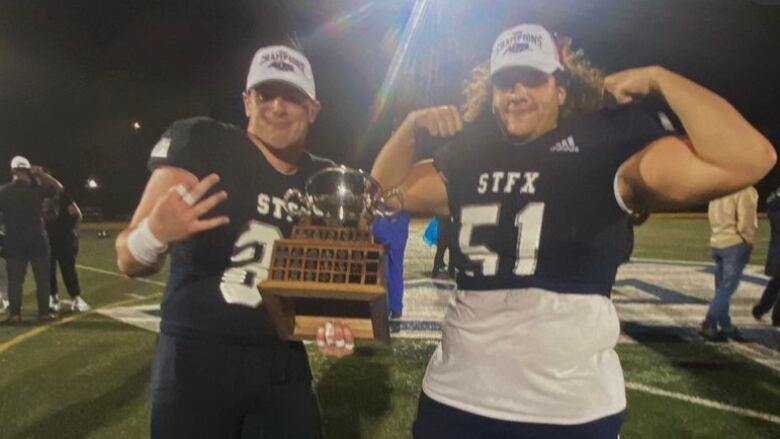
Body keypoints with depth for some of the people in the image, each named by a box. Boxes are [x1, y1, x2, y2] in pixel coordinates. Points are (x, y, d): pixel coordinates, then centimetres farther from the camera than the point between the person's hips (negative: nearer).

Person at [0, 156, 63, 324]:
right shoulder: (37, 188, -3)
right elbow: (58, 187, 12)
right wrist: (41, 174, 10)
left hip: (14, 242, 1)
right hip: (37, 240, -1)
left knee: (15, 280, 7)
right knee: (42, 278, 6)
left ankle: (14, 314, 7)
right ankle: (44, 312, 7)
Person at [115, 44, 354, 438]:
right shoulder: (199, 144, -9)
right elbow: (130, 262, -9)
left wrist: (334, 320, -6)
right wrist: (154, 234, -31)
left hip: (284, 367, 4)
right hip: (194, 361, -3)